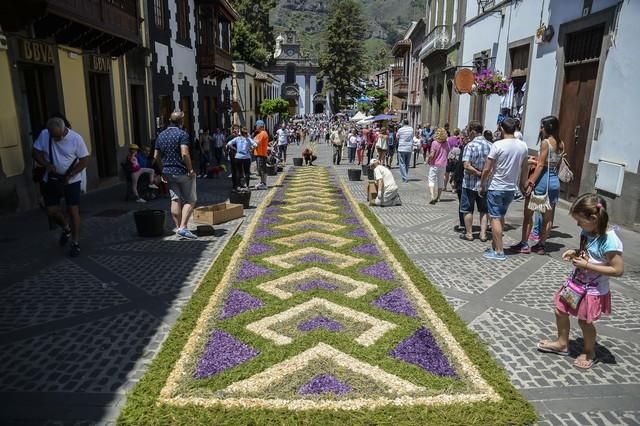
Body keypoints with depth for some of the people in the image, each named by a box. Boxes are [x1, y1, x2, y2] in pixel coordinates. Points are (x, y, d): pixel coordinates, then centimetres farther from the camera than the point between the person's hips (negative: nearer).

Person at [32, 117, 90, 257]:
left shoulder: (76, 138, -17)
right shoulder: (44, 135, -8)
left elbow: (85, 160, -13)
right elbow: (36, 153, 0)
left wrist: (69, 175, -21)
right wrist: (47, 165, -19)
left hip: (72, 181, -3)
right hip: (51, 180, 4)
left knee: (73, 211, -4)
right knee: (51, 211, 5)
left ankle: (76, 243, 10)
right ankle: (66, 229, 36)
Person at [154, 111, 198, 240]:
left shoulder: (161, 135, 10)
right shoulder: (182, 134, -13)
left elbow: (156, 156, 12)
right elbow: (184, 154, -25)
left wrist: (163, 171, 21)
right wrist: (191, 170, -17)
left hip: (168, 173, 7)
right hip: (182, 172, -6)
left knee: (175, 200, 10)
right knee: (190, 200, 1)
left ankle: (178, 227, 12)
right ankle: (183, 227, -9)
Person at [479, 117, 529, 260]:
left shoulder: (497, 145, -16)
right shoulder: (523, 146, 1)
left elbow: (486, 169, -14)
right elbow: (525, 168, 11)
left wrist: (482, 185, -2)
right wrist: (523, 184, 24)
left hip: (495, 188, -6)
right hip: (511, 188, 6)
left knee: (495, 218, -1)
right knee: (501, 216, 20)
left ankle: (499, 251, 0)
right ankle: (496, 242, 30)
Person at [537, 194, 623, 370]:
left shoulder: (610, 241, -28)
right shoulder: (587, 232, -5)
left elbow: (618, 270, -26)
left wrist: (587, 266, -27)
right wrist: (575, 253, -6)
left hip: (593, 290, -7)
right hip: (576, 282, 7)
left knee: (584, 322, 10)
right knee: (560, 311, 15)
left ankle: (589, 353, 36)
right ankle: (562, 343, 37)